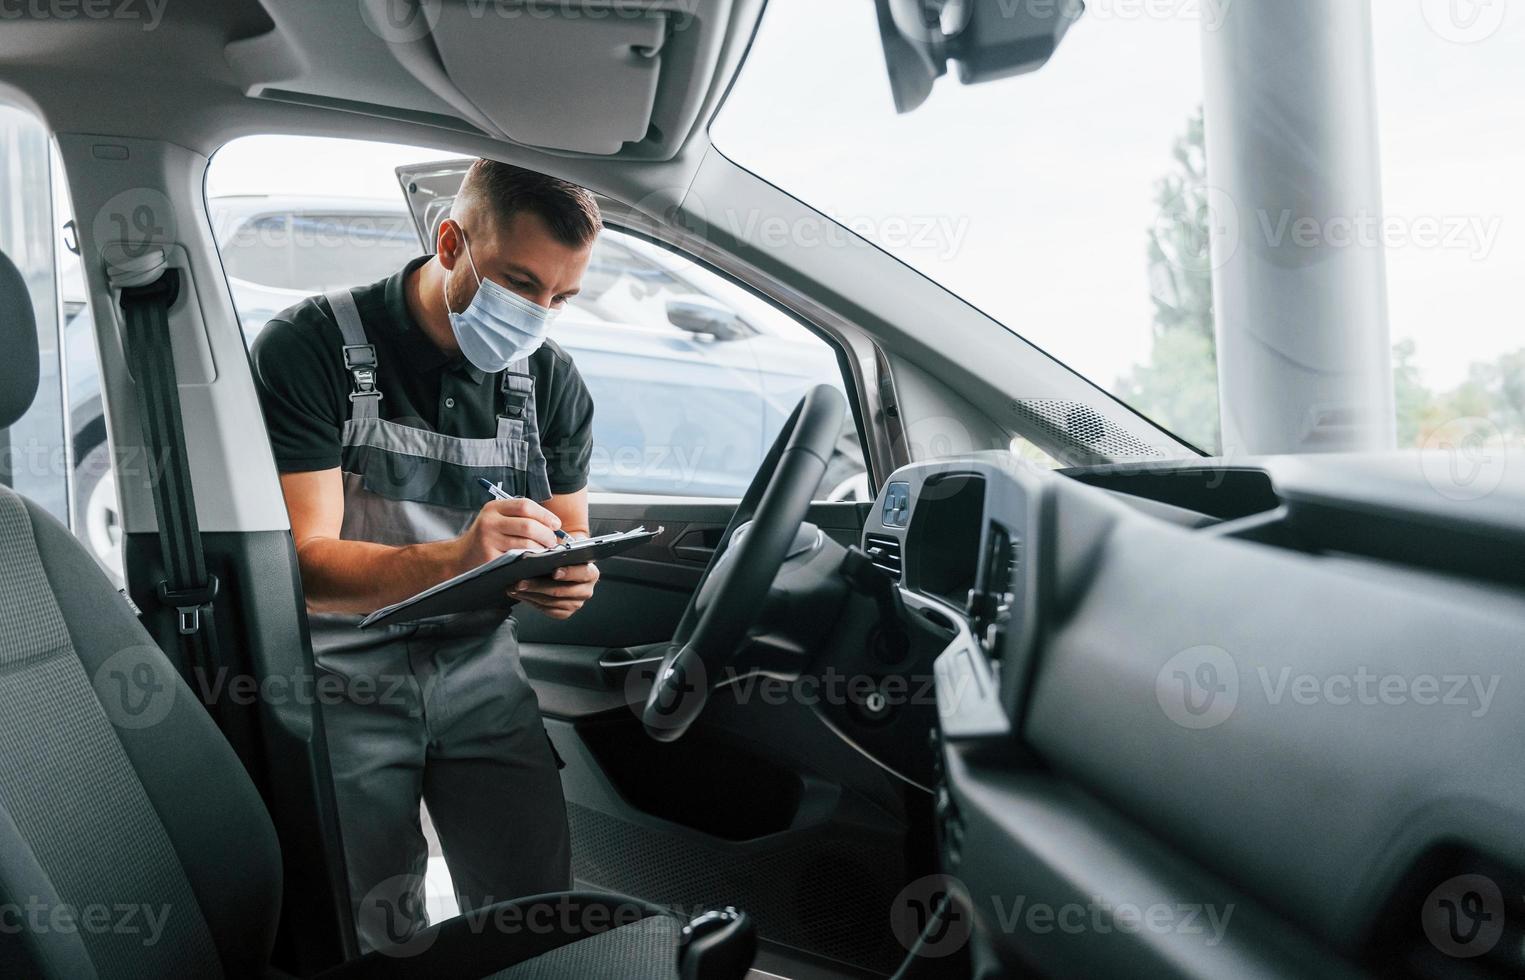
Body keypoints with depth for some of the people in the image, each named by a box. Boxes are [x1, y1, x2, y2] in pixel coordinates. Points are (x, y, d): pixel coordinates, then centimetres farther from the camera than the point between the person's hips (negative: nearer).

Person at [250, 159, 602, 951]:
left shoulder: (551, 379, 3)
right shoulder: (312, 348, -12)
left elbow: (568, 536, 12)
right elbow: (302, 564, -19)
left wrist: (568, 580, -14)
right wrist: (454, 561, -36)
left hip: (477, 665, 4)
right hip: (344, 672, -3)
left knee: (536, 910, -4)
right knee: (376, 938, -1)